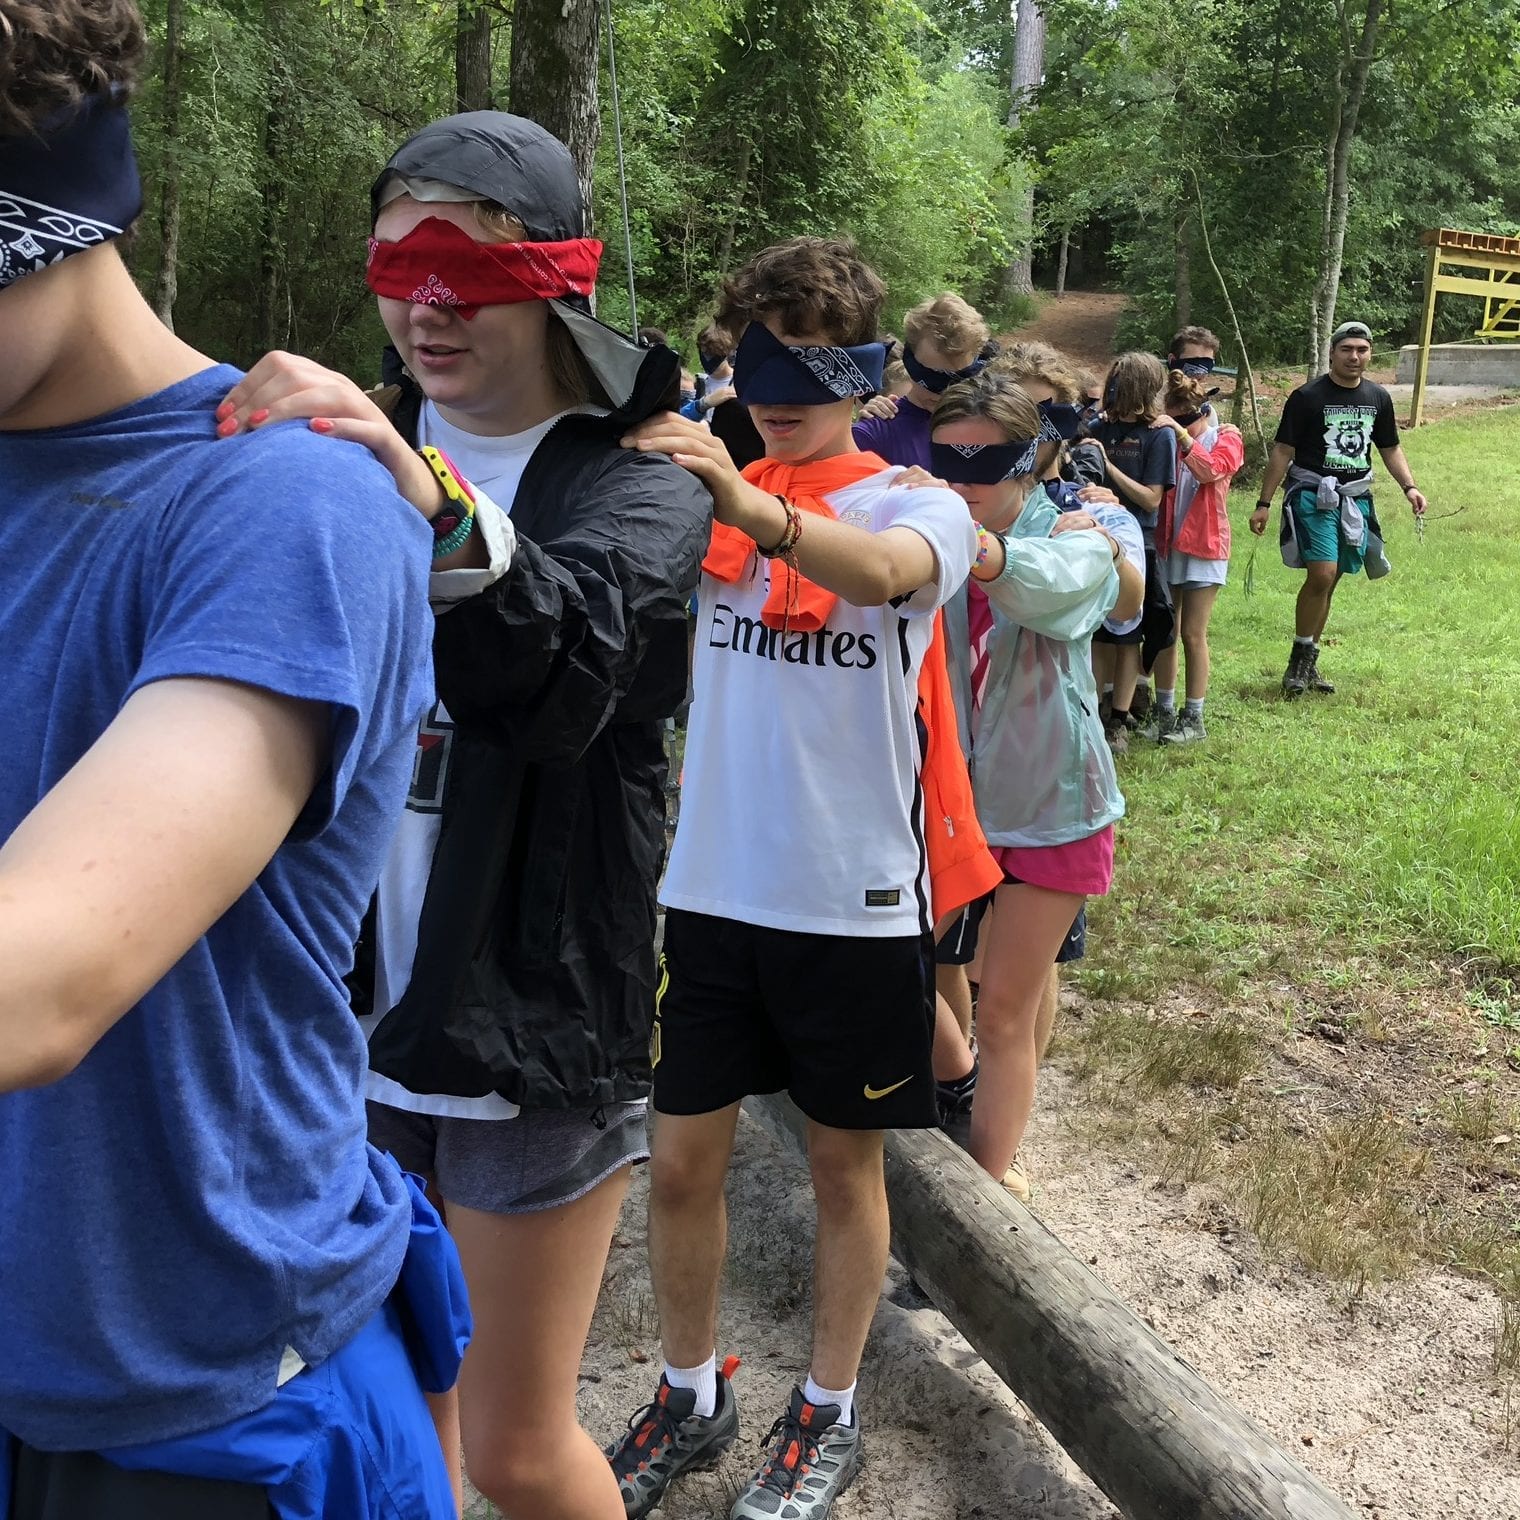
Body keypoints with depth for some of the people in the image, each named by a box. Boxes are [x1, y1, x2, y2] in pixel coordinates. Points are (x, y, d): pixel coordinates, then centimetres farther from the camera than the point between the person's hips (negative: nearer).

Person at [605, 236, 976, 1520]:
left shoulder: (919, 506, -6)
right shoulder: (709, 499, 5)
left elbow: (882, 570, -31)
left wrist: (749, 505, -50)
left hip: (856, 900, -2)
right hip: (712, 887, 3)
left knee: (845, 1163, 13)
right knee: (679, 1163, 10)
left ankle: (830, 1414, 33)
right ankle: (692, 1398, 34)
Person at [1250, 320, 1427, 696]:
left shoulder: (1378, 398, 9)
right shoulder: (1307, 397, -6)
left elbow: (1390, 448, 18)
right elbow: (1283, 451, -4)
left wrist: (1409, 486, 2)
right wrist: (1264, 504, -7)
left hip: (1355, 499, 5)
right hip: (1313, 495, -5)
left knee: (1329, 582, 8)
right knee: (1322, 575, -19)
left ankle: (1308, 664, 18)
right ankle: (1299, 660, -4)